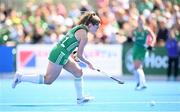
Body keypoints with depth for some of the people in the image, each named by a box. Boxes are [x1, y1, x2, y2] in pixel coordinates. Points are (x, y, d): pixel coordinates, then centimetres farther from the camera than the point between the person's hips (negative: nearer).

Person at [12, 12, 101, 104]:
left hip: (62, 55, 10)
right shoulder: (84, 36, -18)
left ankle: (80, 98, 19)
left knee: (78, 72, 13)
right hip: (59, 56, -10)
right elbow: (79, 55, -14)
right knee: (48, 80, -1)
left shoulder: (79, 28, 11)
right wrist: (89, 63, 1)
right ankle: (21, 77, 3)